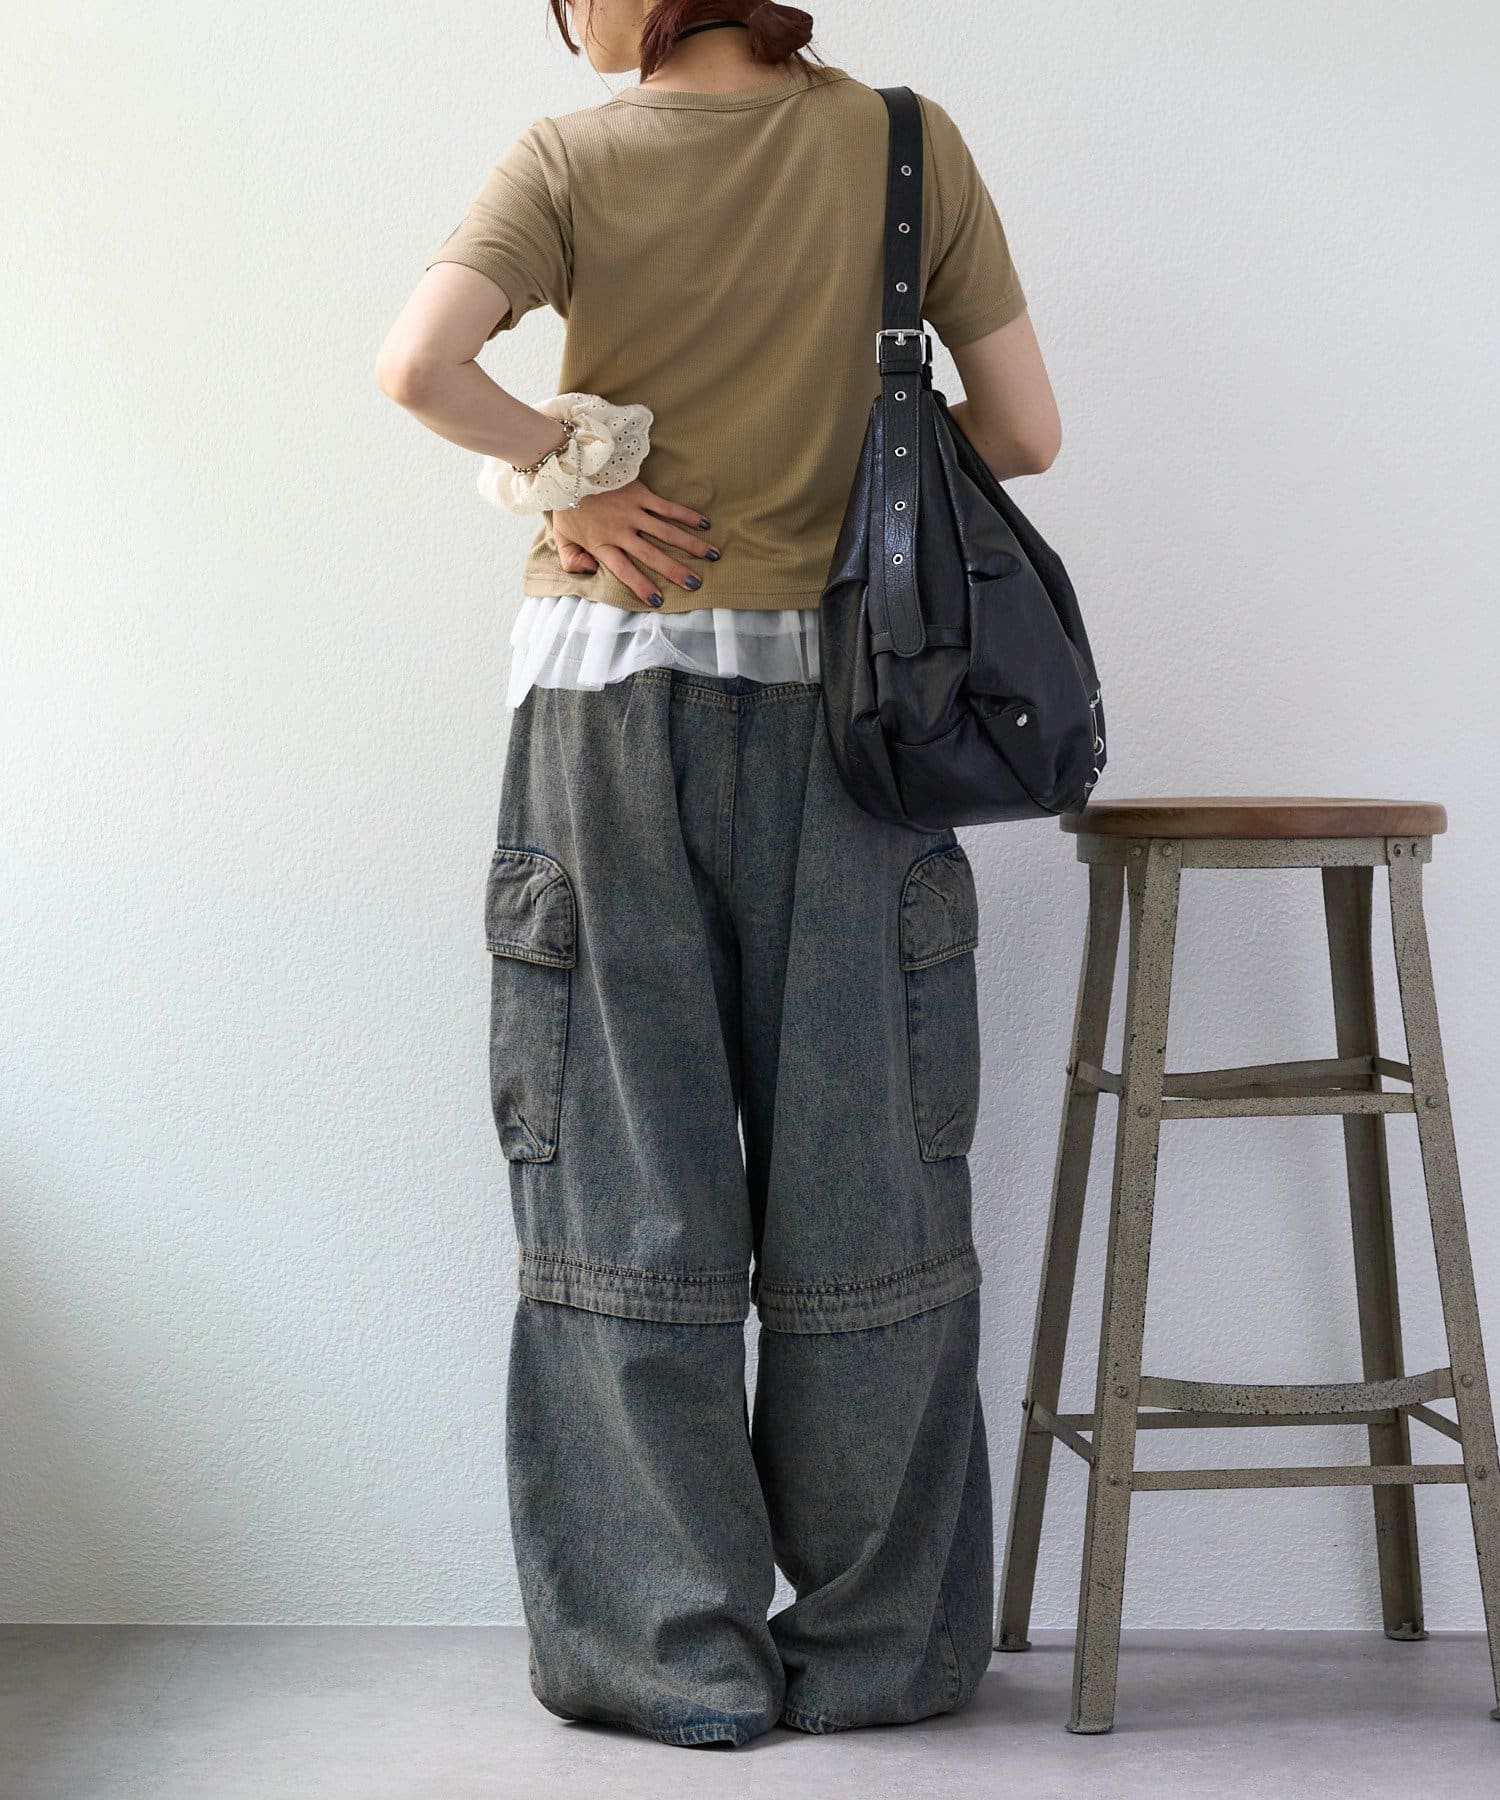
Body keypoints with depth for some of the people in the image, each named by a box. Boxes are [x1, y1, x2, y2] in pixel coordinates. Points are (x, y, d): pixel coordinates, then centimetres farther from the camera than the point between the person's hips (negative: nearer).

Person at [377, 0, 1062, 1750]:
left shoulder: (572, 156, -1)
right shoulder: (910, 145, 4)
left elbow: (418, 364, -17)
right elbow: (1024, 430, 3)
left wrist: (572, 464, -2)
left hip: (610, 684, -1)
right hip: (835, 691, 1)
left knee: (627, 1176, 5)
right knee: (856, 1175, 8)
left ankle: (670, 1652, 11)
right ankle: (874, 1642, 18)